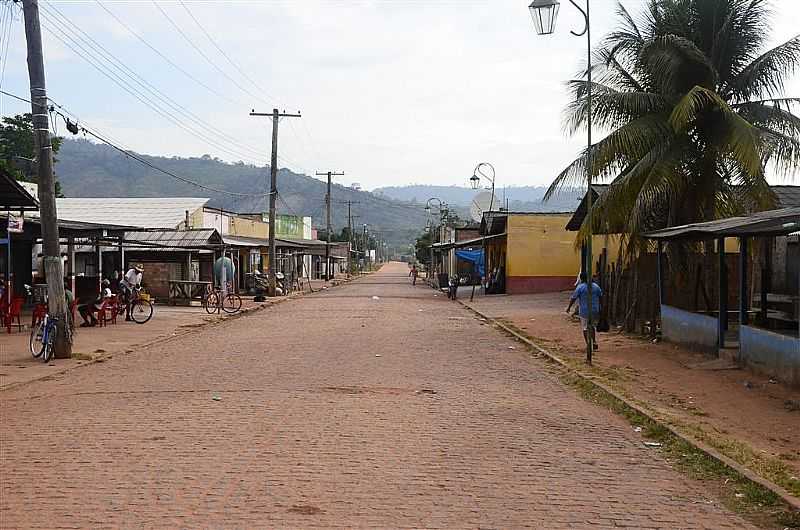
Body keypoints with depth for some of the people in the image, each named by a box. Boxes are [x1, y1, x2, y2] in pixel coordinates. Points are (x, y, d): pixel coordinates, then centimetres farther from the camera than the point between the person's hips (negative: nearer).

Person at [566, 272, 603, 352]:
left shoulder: (580, 287, -10)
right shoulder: (596, 286, 3)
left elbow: (573, 298, -7)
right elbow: (601, 297, 5)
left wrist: (569, 307, 6)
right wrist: (600, 309, 14)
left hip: (584, 311, -4)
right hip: (595, 311, 4)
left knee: (585, 328, 6)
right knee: (592, 326, 21)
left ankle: (588, 345, 4)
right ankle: (594, 342, 10)